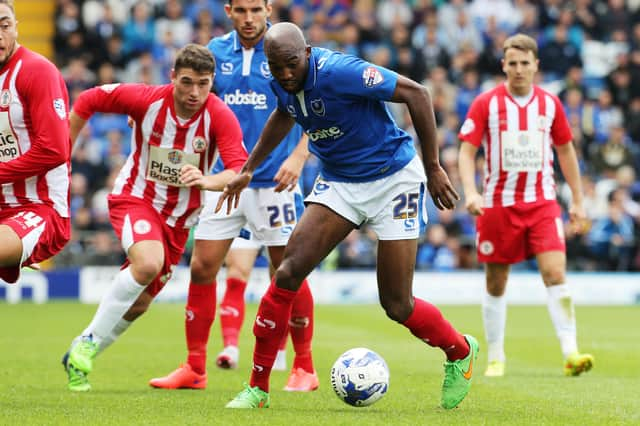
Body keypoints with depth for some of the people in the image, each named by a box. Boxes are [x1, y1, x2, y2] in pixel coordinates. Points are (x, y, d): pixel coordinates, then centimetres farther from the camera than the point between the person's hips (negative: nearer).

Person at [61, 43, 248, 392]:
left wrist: (205, 181, -47)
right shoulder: (145, 99, -18)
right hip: (134, 198, -3)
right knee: (148, 263, -33)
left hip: (179, 216, 3)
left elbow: (242, 171, -27)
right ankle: (88, 341, -19)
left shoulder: (220, 117, -18)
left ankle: (79, 358, 31)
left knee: (139, 304, 9)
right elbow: (86, 101, -4)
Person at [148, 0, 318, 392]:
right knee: (201, 268, 0)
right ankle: (195, 367, 10)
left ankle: (304, 368, 12)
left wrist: (298, 157, -16)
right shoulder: (217, 51, 6)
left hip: (274, 182, -4)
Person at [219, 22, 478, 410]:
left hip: (392, 179, -6)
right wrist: (249, 169, 21)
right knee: (288, 273, -12)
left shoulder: (339, 72, -28)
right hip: (339, 182, 6)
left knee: (397, 306, -3)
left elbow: (417, 94, -23)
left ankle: (461, 353, 28)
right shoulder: (283, 84, -6)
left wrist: (433, 169, -19)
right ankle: (258, 388, -3)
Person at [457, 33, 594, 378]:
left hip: (542, 203, 1)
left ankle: (570, 353, -18)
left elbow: (565, 151, 15)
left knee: (555, 274, -15)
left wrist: (577, 200, 14)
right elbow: (466, 152, -6)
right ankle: (495, 358, 19)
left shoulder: (550, 104, 4)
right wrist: (470, 193, -22)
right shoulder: (485, 104, -4)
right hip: (498, 204, -1)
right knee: (496, 284, 6)